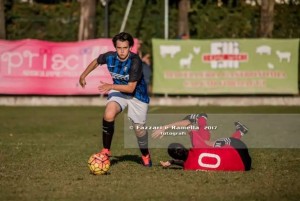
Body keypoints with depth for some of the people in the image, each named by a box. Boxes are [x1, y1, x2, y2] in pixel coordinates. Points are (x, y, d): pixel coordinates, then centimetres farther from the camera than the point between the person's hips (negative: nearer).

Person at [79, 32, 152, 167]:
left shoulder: (135, 61, -30)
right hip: (118, 91, 3)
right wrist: (83, 76, 14)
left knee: (139, 128, 2)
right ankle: (106, 151, -10)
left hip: (137, 95, -2)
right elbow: (96, 62, 7)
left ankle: (145, 156, 33)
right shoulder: (110, 57, -17)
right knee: (108, 115, -26)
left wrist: (111, 86, -37)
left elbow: (131, 88, -29)